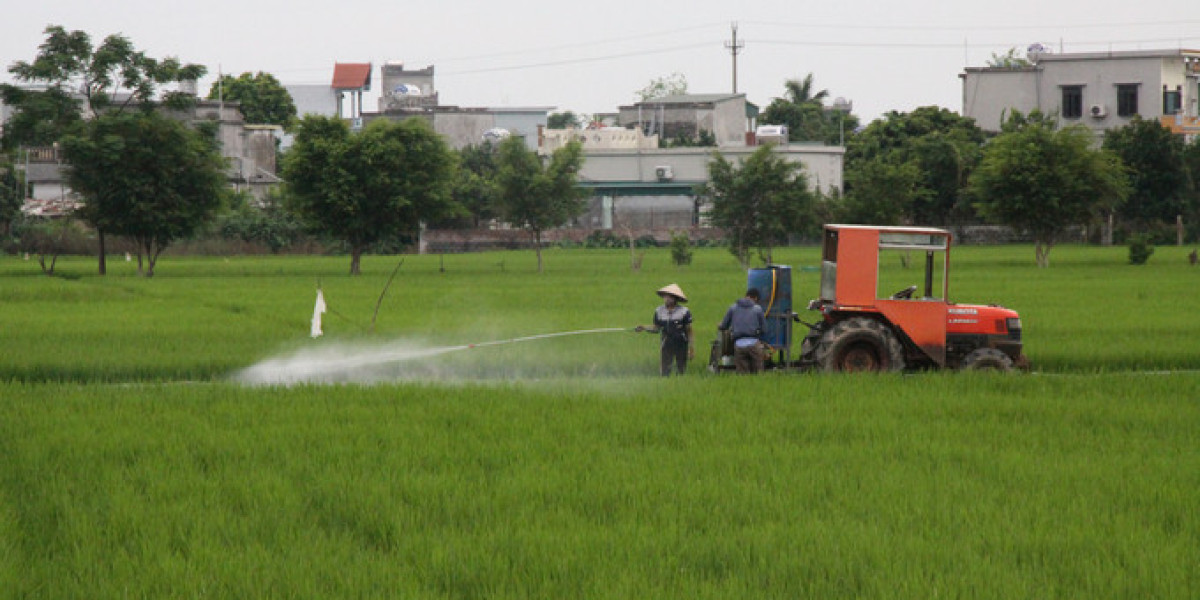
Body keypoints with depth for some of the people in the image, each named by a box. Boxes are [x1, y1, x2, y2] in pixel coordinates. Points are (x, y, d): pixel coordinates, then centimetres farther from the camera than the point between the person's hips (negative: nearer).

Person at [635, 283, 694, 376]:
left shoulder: (684, 312, -6)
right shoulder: (659, 311, 3)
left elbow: (689, 330, 0)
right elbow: (656, 328, 10)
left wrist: (691, 347, -1)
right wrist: (644, 328, -8)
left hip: (681, 344, -2)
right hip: (666, 344, 2)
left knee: (681, 371, 4)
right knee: (664, 371, -3)